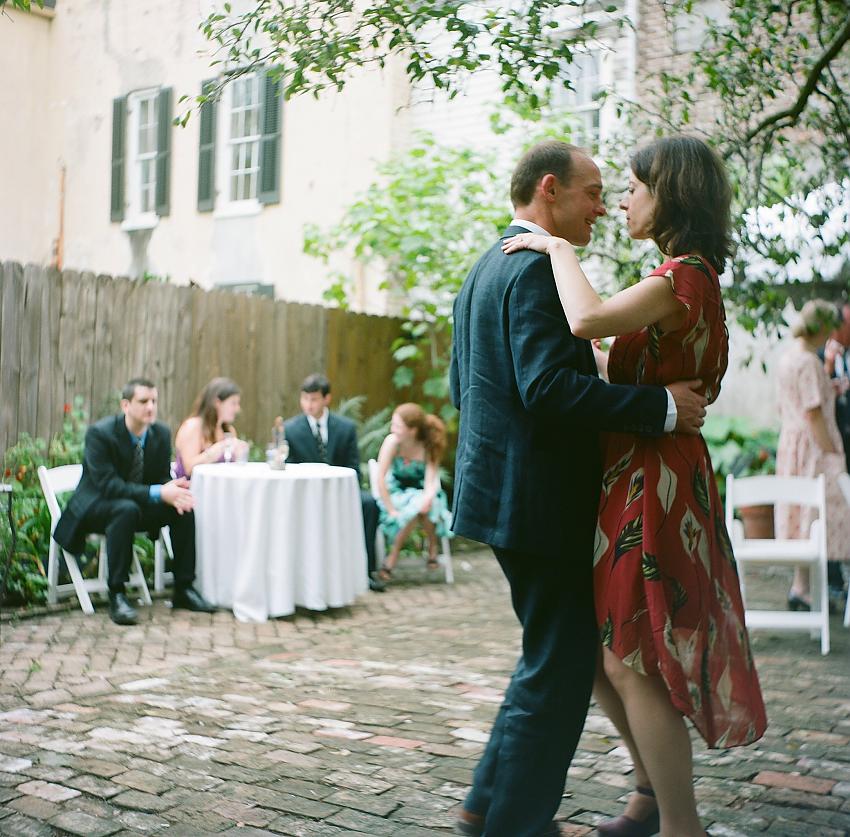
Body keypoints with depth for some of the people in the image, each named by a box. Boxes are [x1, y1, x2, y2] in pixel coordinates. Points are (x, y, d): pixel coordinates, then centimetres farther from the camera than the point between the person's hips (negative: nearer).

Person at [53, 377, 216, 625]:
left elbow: (162, 478, 1)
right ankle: (116, 595, -31)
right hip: (96, 507, -6)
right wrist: (157, 493, -38)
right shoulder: (99, 433, -21)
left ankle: (183, 589, -7)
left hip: (139, 505, 6)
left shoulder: (161, 433, -4)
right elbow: (107, 484, -28)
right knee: (127, 509, -37)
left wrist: (173, 491, -26)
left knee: (184, 508, -17)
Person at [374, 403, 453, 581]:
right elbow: (380, 478, -20)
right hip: (396, 492, -1)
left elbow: (431, 481, -19)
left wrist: (427, 497, -42)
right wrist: (391, 510, -24)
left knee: (423, 508, -33)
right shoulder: (392, 442, -18)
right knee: (416, 509, -33)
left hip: (421, 491, 1)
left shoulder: (429, 447, -14)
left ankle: (433, 547, -8)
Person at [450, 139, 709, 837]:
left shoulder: (485, 269, 17)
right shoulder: (537, 267, -14)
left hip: (500, 488, 11)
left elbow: (462, 387, 21)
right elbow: (550, 387, -26)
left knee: (554, 658, 20)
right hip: (538, 499, -11)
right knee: (559, 671, 1)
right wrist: (663, 406, -21)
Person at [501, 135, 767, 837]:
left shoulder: (683, 276, -15)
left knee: (630, 661, -3)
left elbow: (589, 319, -31)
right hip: (629, 480, 10)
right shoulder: (688, 277, 16)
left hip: (654, 482, -10)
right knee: (596, 647, 16)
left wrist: (558, 249, -17)